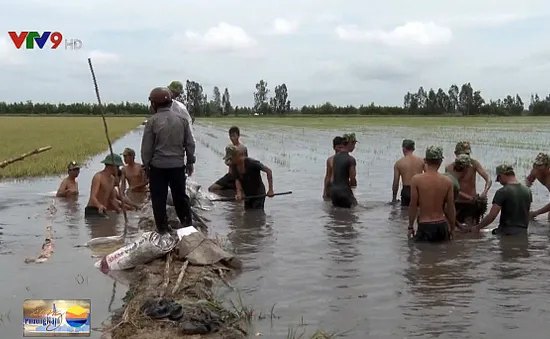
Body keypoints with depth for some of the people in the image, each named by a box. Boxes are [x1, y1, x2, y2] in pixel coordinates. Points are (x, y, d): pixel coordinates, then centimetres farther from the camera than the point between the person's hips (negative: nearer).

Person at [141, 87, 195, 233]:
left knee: (159, 198, 7)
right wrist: (190, 161, 14)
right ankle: (187, 223, 21)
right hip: (178, 164, 3)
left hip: (158, 165, -3)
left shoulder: (152, 121, -8)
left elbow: (146, 147, -5)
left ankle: (163, 228, 10)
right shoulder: (181, 118, 1)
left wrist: (146, 165, 5)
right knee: (180, 195, 15)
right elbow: (190, 143, 5)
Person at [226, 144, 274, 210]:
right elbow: (237, 180, -10)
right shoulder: (234, 166, -6)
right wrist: (239, 193, -29)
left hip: (258, 194, -7)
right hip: (247, 196, 7)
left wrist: (270, 190, -23)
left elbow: (269, 171, -22)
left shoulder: (251, 163, -25)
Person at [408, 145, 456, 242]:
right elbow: (451, 208, 3)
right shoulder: (447, 181, -1)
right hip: (441, 226, 2)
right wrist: (452, 229, 15)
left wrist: (410, 227, 5)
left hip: (424, 227, -2)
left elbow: (413, 206, -6)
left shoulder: (416, 179, -8)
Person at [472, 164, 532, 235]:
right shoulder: (527, 191, 7)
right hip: (523, 232, 6)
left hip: (506, 231, -6)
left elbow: (492, 216, -15)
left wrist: (477, 227, -3)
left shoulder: (502, 192, -12)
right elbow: (527, 214, 18)